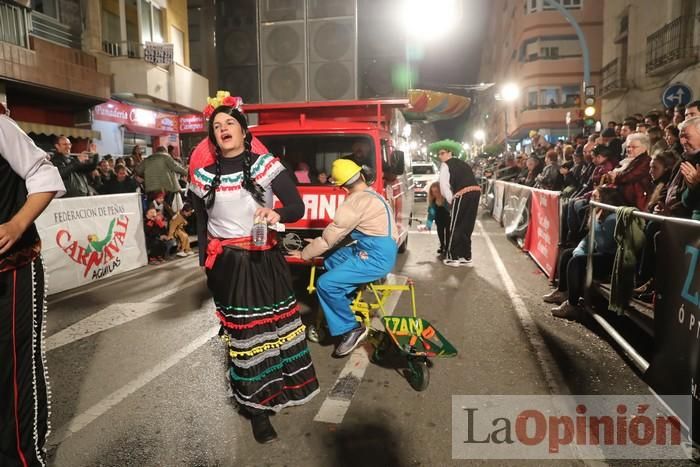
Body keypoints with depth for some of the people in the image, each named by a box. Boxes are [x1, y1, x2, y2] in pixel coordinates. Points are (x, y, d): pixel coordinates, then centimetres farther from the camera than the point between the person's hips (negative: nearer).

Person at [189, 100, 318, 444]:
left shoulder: (266, 164, -3)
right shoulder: (204, 176, 3)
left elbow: (297, 207, -8)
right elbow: (201, 223, 12)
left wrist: (277, 213, -30)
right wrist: (205, 264, 11)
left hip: (265, 260, 0)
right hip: (227, 264, 1)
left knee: (277, 323, 10)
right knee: (243, 332, 6)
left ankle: (284, 385, 34)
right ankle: (256, 407, 18)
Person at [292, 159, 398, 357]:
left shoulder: (356, 203, -19)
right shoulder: (372, 195, 13)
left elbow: (329, 237, -12)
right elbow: (340, 232, 19)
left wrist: (304, 254, 2)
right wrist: (317, 243, 19)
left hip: (376, 257, -11)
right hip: (382, 250, 11)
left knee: (326, 284, -15)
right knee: (330, 263, 22)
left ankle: (351, 329, 0)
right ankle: (343, 308, 29)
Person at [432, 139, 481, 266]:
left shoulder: (446, 165, 4)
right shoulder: (462, 163, 27)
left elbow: (444, 185, -5)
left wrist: (450, 200, 4)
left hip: (463, 195, -7)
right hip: (475, 192, 7)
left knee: (455, 227, 4)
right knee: (466, 227, 16)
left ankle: (453, 258, 9)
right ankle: (466, 257, 22)